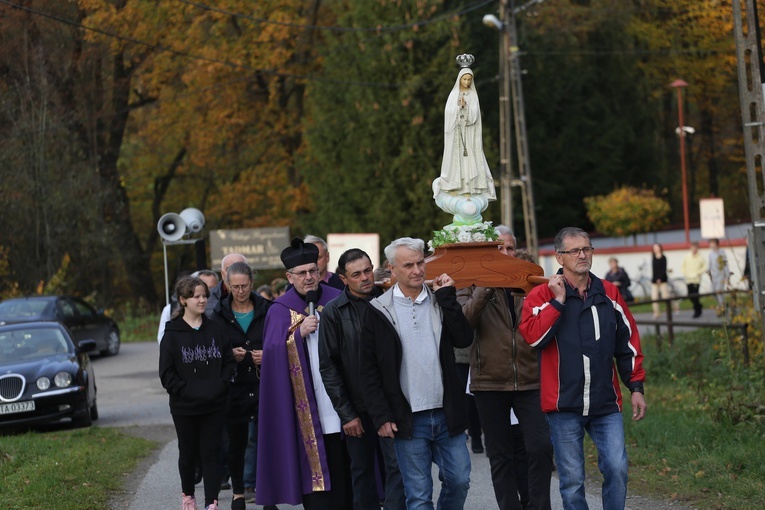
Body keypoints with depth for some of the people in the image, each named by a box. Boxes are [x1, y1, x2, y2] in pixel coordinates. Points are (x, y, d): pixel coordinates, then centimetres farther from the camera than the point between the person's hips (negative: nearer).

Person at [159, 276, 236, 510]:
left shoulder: (216, 328, 4)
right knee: (188, 453, 12)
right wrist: (185, 390, -14)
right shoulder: (173, 332, -4)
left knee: (211, 452, -1)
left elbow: (229, 360, 7)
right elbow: (166, 372, -6)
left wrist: (221, 385, -6)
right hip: (185, 407, -1)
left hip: (215, 405, 1)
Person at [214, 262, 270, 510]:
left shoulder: (267, 310, 2)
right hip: (234, 387, 1)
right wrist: (230, 356, -10)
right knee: (236, 442, 7)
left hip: (263, 385, -1)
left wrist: (268, 356, -10)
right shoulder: (219, 314, 3)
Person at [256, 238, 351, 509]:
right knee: (313, 464, -1)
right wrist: (299, 333, -15)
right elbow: (272, 353, -5)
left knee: (343, 464, 1)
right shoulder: (281, 311, 4)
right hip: (307, 405, -1)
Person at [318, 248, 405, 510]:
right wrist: (346, 414, -5)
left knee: (397, 466, -7)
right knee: (362, 471, 9)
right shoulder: (333, 312, -1)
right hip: (357, 408, 0)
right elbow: (328, 367, -1)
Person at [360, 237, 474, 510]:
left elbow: (464, 339, -6)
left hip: (447, 414, 3)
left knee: (459, 481, 7)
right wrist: (381, 416, -7)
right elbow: (369, 371, 0)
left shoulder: (441, 301, 9)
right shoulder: (378, 311, 0)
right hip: (408, 419, -3)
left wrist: (447, 297, -7)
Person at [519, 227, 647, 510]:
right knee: (572, 479, 3)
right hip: (563, 404, -2)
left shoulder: (609, 294, 9)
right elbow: (533, 335, -18)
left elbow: (628, 343, 14)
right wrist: (558, 301, -16)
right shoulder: (542, 295, -1)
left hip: (606, 403, 2)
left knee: (617, 468, -7)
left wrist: (636, 387, 10)